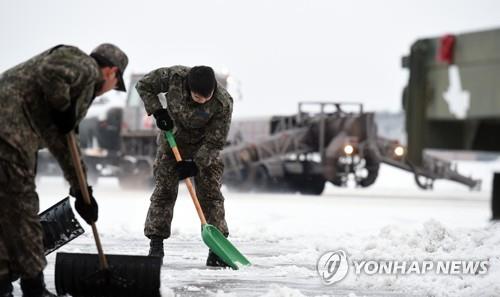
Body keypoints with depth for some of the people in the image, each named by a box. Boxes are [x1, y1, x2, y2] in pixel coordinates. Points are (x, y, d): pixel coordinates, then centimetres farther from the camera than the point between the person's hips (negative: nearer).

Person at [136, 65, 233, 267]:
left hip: (204, 148, -1)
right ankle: (156, 245, 4)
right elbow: (144, 86, -11)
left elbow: (215, 141, -23)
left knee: (210, 194, -5)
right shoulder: (175, 77, -28)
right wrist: (157, 111, -20)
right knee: (164, 191, -1)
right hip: (172, 140, 1)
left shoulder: (223, 103, -31)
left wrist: (196, 165, -28)